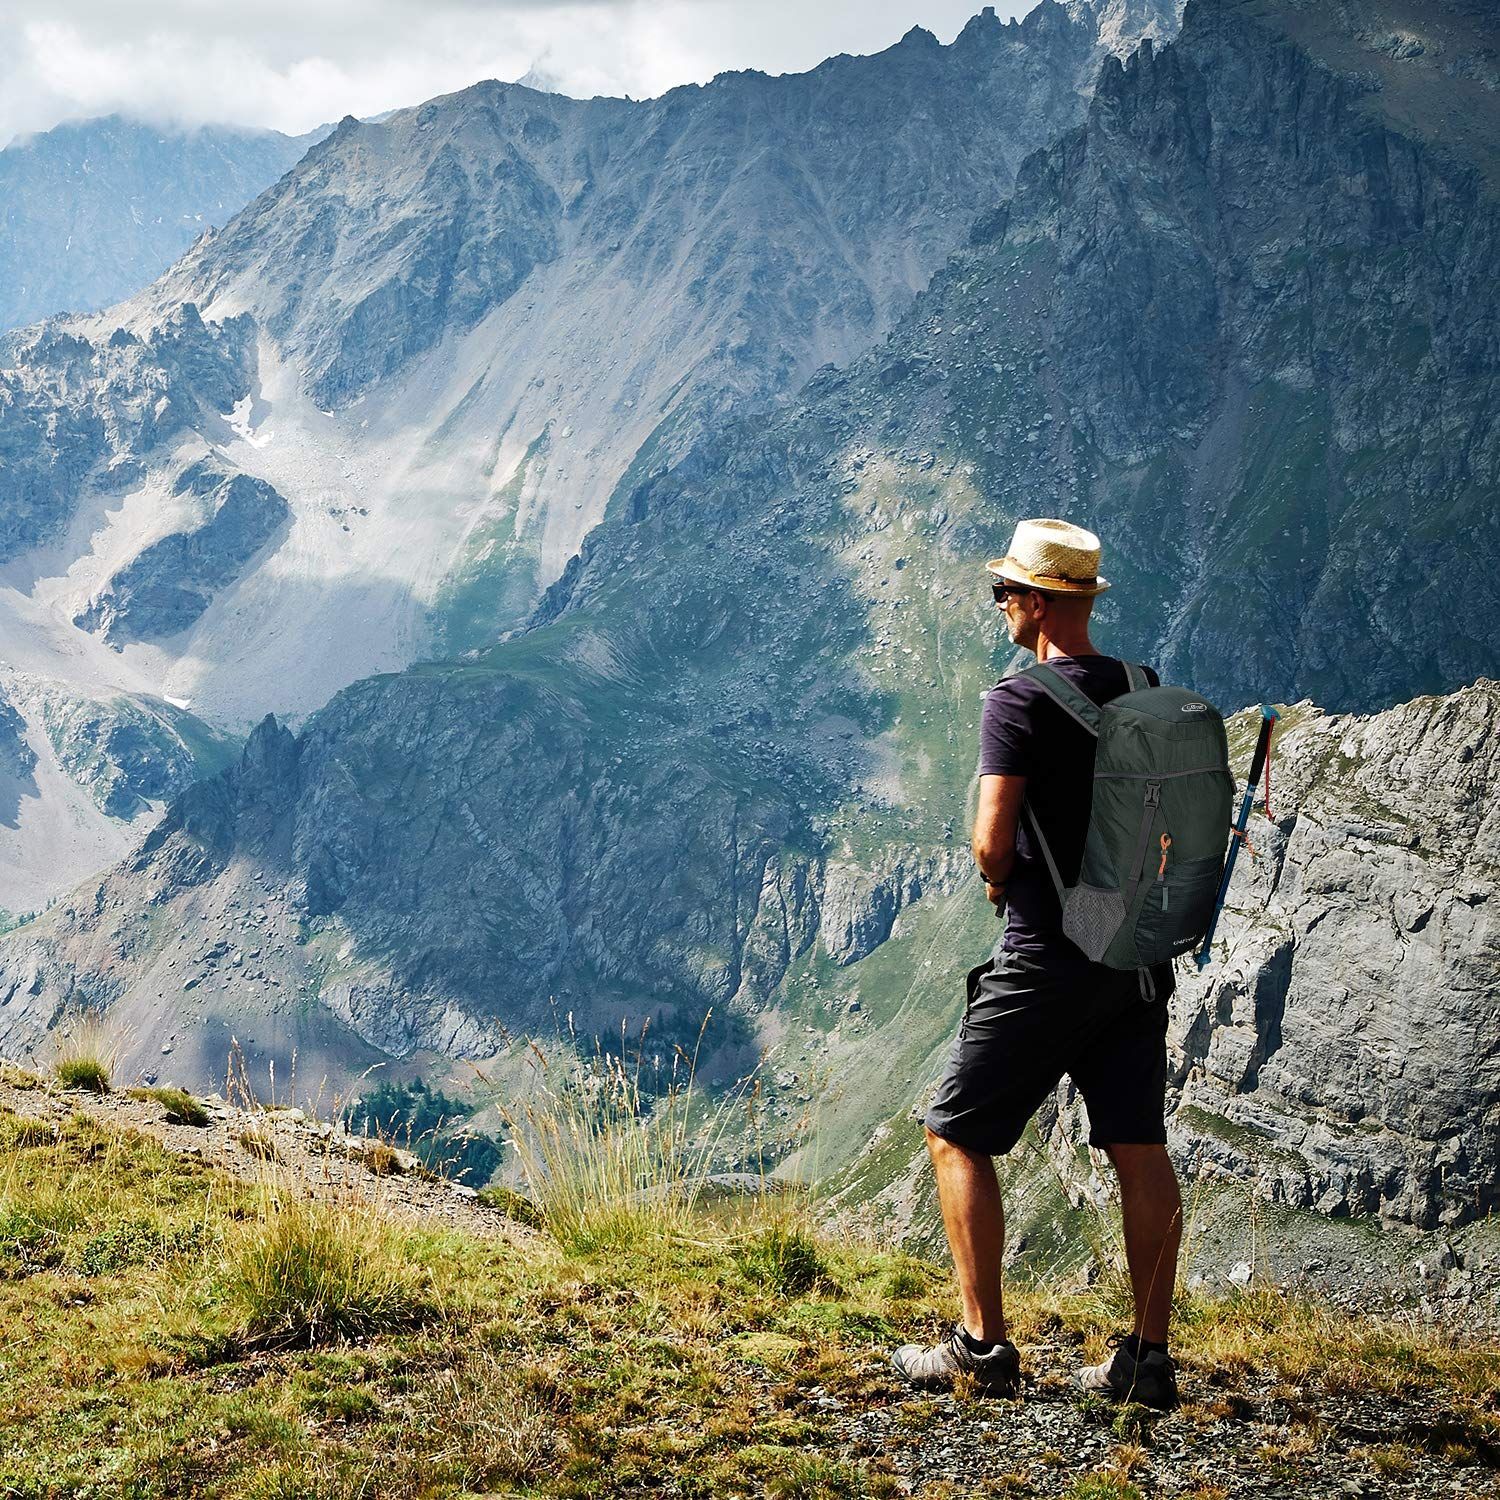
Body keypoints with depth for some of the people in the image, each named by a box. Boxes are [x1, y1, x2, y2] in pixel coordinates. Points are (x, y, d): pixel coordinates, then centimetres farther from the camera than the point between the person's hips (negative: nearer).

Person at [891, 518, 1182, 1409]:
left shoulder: (1020, 702, -13)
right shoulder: (1146, 692, 7)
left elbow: (992, 845, -17)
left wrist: (999, 883, 3)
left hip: (1049, 959, -6)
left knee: (959, 1136, 6)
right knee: (1141, 1150, 7)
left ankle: (984, 1345, 5)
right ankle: (1150, 1359, 9)